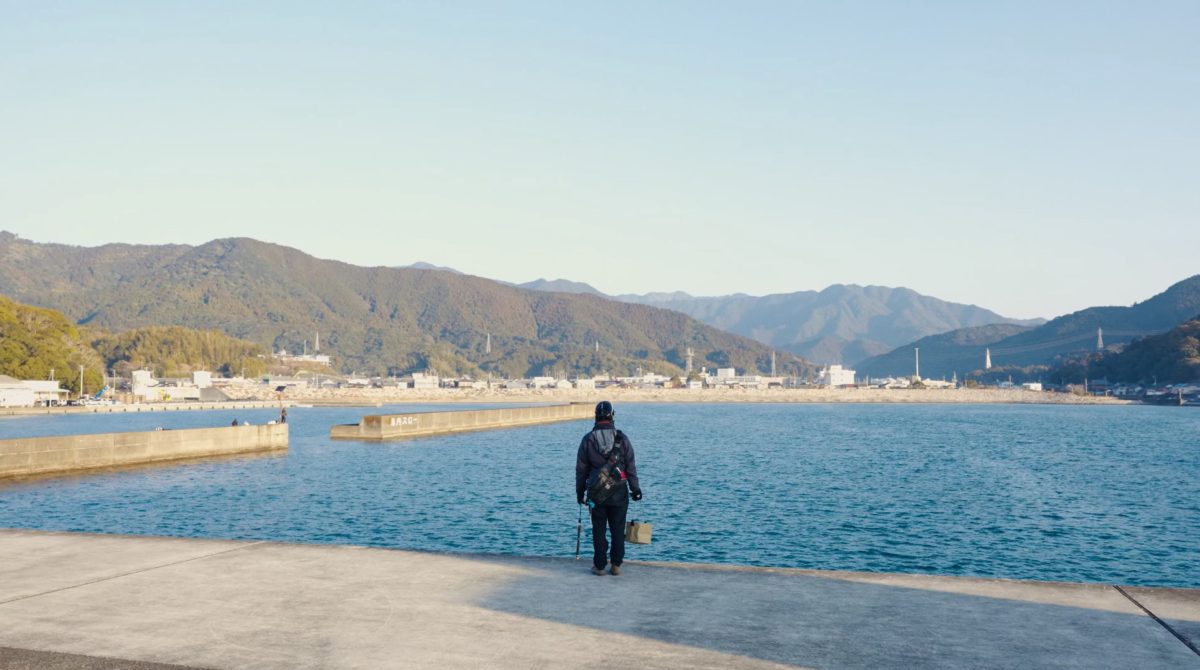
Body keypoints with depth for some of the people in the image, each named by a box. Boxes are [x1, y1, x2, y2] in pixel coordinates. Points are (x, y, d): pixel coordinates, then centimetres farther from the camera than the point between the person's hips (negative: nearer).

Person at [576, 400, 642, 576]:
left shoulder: (588, 439, -2)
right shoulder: (622, 438, -3)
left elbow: (581, 469, 3)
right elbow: (631, 467, 0)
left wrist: (580, 491, 13)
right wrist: (636, 489, 9)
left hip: (596, 493, 0)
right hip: (619, 493, 0)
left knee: (599, 530, 7)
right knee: (618, 530, 8)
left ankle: (599, 566, 9)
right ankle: (616, 565, 10)